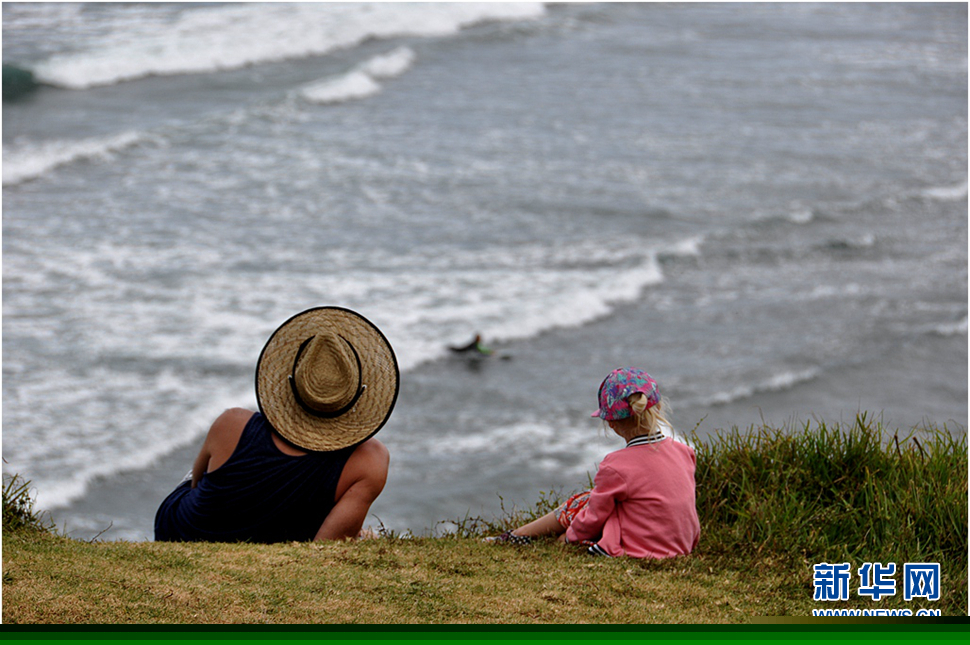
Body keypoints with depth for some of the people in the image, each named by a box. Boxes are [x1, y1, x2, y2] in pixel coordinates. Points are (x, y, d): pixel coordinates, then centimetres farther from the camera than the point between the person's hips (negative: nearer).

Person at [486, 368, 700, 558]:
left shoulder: (616, 468, -21)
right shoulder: (683, 452, -2)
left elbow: (593, 518, -9)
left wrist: (570, 535, 12)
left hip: (640, 549, -7)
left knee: (579, 504, 11)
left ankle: (519, 534, 29)